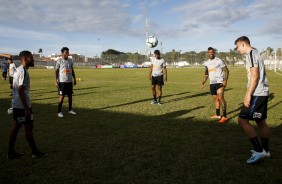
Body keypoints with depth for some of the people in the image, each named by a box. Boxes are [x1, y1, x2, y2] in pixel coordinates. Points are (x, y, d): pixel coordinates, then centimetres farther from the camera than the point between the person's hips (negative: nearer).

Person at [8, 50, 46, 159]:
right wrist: (27, 108, -22)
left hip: (16, 105, 9)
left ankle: (11, 152, 23)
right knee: (29, 127, 1)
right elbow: (21, 91, -23)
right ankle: (35, 152, 13)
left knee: (16, 127, 14)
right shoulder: (23, 71, -18)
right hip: (22, 106, -9)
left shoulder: (18, 70, 12)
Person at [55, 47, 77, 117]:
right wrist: (56, 81, -12)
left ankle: (70, 110, 23)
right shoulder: (59, 61, -5)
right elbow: (56, 71, -6)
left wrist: (74, 79, 15)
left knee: (70, 96, 10)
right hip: (62, 82, -5)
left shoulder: (70, 61, 11)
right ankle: (59, 112, 4)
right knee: (61, 96, -4)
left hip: (70, 81, 5)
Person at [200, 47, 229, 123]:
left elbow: (226, 71, -8)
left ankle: (225, 116, -12)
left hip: (219, 82, -7)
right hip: (212, 83, 7)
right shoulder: (206, 63, 11)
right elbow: (206, 74, 21)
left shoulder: (219, 60, -7)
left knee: (220, 97, -16)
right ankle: (218, 115, 24)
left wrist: (225, 80, -21)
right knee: (215, 98, 12)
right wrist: (203, 83, 13)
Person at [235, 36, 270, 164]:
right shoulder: (255, 53, 19)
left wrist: (248, 95, -20)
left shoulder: (251, 54, -11)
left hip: (257, 93, -10)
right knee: (261, 122, 16)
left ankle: (259, 151, -4)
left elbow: (254, 76, -20)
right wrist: (249, 93, 24)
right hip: (262, 93, 10)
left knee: (242, 120, -9)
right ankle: (265, 150, 27)